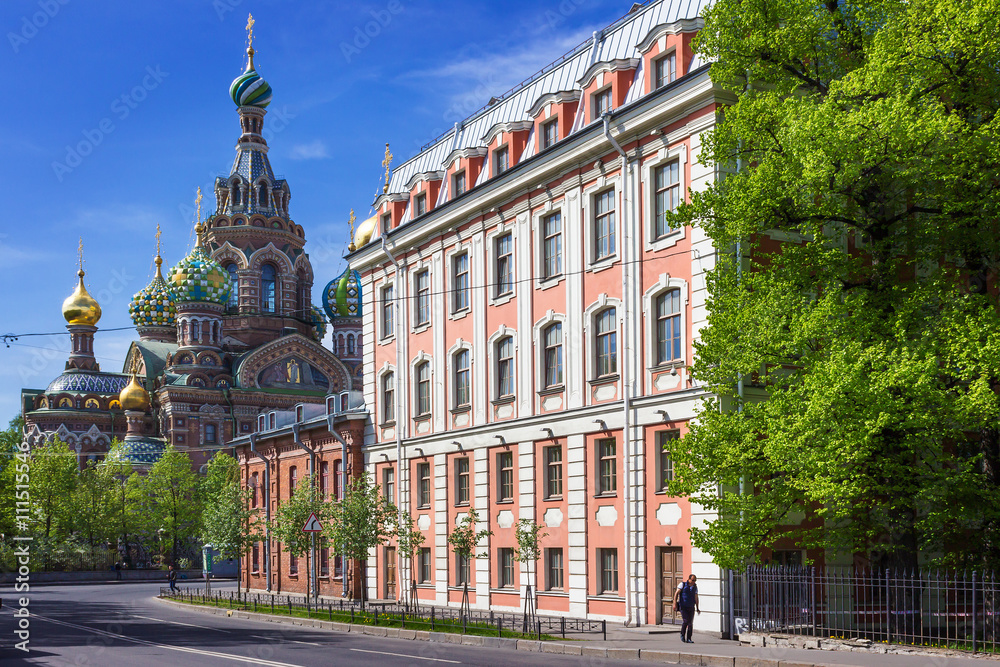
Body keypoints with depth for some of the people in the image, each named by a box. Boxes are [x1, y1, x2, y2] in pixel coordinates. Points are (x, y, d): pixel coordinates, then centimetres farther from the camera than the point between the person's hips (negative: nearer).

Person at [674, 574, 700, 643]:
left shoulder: (695, 587, 10)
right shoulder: (682, 584, -1)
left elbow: (696, 598, 15)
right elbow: (676, 594, -5)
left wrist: (697, 608, 12)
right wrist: (675, 603, -15)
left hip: (691, 607, 4)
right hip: (683, 607, -4)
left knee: (690, 623, -3)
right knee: (685, 621, -17)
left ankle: (688, 639, 3)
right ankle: (682, 635, 6)